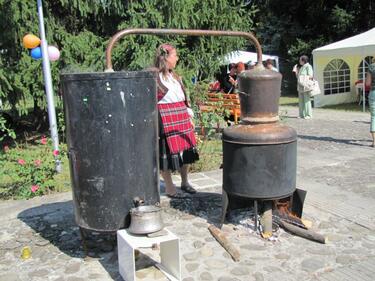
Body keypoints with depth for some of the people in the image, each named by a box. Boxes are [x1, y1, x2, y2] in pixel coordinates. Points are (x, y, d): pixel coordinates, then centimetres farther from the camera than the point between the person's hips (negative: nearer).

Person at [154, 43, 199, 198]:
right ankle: (169, 187, 14)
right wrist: (155, 123, -18)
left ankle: (185, 182, 29)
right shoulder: (154, 77, -11)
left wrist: (189, 115, 17)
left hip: (181, 117, 9)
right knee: (167, 151, 0)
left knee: (185, 149, 12)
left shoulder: (174, 76, 16)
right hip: (165, 120, -8)